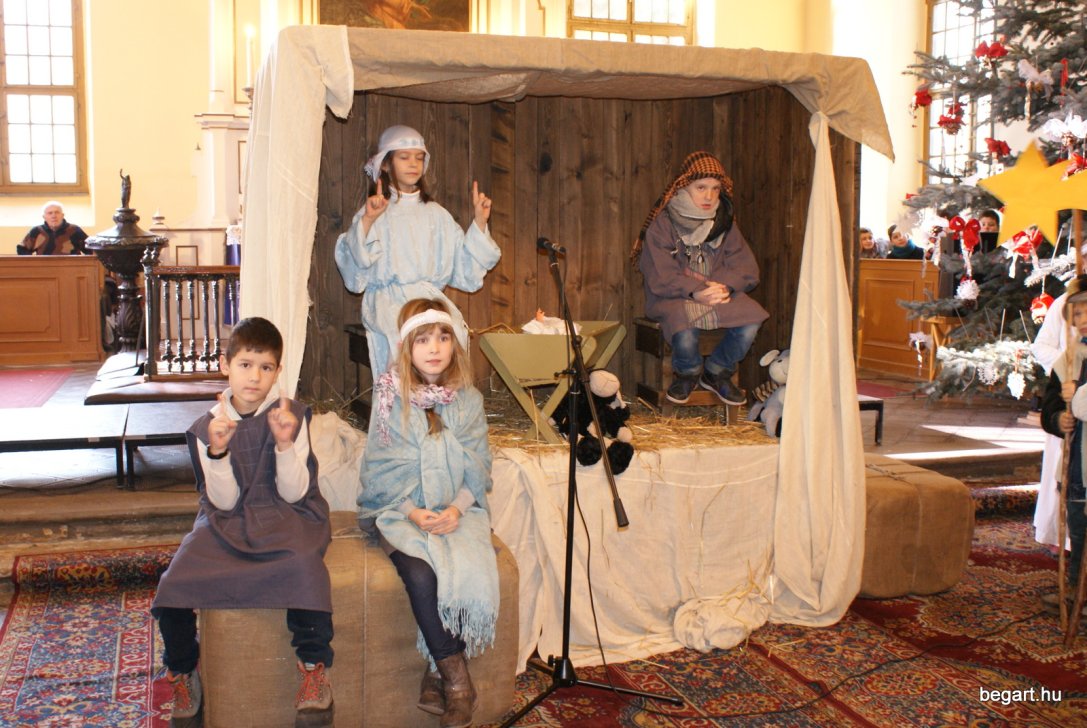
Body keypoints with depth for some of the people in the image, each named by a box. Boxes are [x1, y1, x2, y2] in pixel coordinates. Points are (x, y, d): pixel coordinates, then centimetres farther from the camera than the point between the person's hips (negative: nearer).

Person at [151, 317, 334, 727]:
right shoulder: (208, 426, 3)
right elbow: (224, 501, -4)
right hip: (227, 523, 2)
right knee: (172, 589, -19)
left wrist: (284, 443, -22)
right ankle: (183, 673, 10)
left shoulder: (291, 416, -1)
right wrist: (217, 452, -21)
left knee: (303, 565, -35)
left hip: (284, 517, -2)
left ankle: (314, 666, -12)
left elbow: (294, 493, -6)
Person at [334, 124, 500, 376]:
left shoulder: (436, 214, 19)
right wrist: (367, 220, -17)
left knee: (454, 332, -29)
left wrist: (480, 221, 8)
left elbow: (464, 268, 14)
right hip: (388, 300, -3)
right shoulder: (374, 211, 10)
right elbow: (356, 265, -5)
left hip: (431, 298, 3)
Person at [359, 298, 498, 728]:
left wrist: (457, 508, -15)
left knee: (468, 571, -28)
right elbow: (381, 470, -3)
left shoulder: (468, 400, 4)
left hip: (458, 510, 2)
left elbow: (478, 467, 3)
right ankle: (456, 677, -15)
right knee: (419, 574, -30)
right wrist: (413, 512, -16)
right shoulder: (391, 398, -1)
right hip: (401, 511, -1)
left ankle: (435, 675, -11)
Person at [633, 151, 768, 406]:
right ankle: (688, 373, 2)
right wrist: (695, 291, -27)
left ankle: (716, 372, 5)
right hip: (673, 298, -4)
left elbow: (746, 268, 2)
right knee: (684, 330, -37)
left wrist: (724, 285, -20)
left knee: (750, 321, -25)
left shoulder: (724, 223, 9)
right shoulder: (662, 224, -5)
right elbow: (659, 277, -13)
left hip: (720, 292, 4)